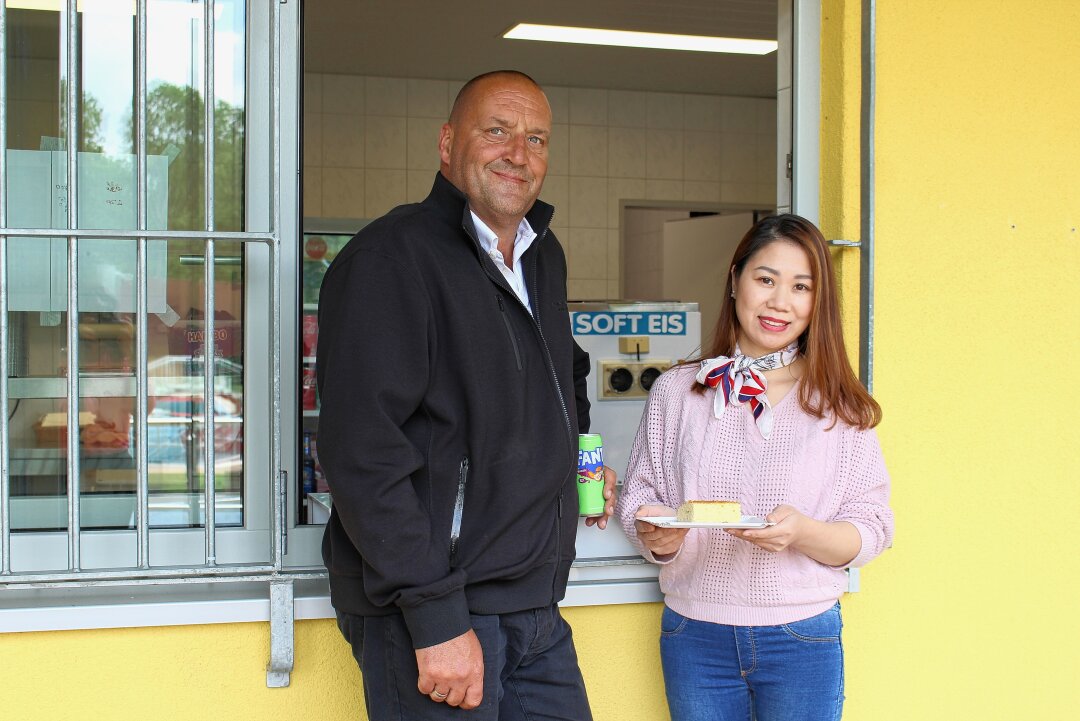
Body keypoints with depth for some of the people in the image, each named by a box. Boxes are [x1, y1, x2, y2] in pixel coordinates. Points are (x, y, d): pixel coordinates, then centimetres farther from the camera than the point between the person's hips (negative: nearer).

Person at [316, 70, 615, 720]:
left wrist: (576, 451, 21)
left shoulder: (545, 257, 14)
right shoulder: (390, 258, -13)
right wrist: (437, 617, -23)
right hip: (427, 616, -7)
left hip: (536, 612, 8)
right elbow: (363, 452, -21)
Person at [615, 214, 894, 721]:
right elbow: (638, 495, 7)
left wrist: (802, 532, -21)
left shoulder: (839, 406, -1)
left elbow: (872, 529, -2)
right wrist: (656, 535, -15)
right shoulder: (676, 391, 3)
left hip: (802, 640, -1)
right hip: (694, 635, 1)